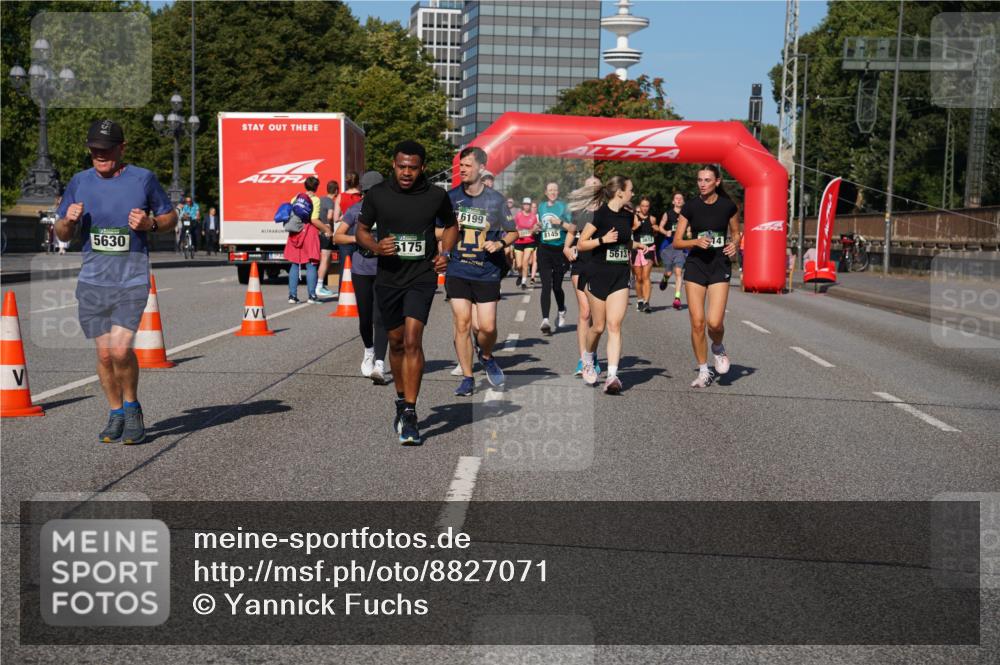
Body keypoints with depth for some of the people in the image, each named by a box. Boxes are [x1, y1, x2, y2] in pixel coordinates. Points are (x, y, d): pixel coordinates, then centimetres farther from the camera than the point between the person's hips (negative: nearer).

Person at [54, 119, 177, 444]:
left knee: (120, 350, -16)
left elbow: (171, 217, 10)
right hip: (92, 281, 3)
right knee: (104, 353, 4)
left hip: (132, 281, -3)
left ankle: (132, 407, 9)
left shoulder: (143, 179, 0)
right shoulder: (79, 182, 8)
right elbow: (62, 234, 14)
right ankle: (116, 414, 23)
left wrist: (150, 224, -11)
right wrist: (69, 220, -9)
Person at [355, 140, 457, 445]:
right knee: (396, 342, 14)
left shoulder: (436, 196, -3)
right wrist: (376, 247, -13)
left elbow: (450, 225, 15)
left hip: (422, 276, -2)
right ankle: (401, 401, 35)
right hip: (388, 278, 2)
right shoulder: (377, 195, -3)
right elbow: (361, 230, 8)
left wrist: (445, 253, -2)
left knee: (412, 341, -17)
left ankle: (410, 414, -14)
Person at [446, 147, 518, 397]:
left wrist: (499, 244, -10)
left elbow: (513, 232, 8)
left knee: (487, 326, -5)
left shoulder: (495, 199, -1)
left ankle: (486, 357, 28)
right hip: (457, 270, 1)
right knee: (462, 323, -3)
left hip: (487, 272, -1)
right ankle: (467, 378, 9)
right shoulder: (451, 197, 3)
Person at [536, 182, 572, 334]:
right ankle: (545, 319, -16)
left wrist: (560, 222, -18)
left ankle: (561, 311, 36)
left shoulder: (563, 207, 0)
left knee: (556, 286, 6)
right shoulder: (541, 206, 11)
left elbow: (572, 228, -5)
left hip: (560, 249, -2)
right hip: (544, 249, 2)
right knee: (546, 285, -10)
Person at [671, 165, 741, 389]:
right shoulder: (690, 207, -1)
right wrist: (696, 241, -17)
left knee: (715, 322, -14)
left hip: (720, 266, -1)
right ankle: (703, 372, 14)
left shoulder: (728, 206, -1)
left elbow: (736, 233, 15)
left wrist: (734, 245, -7)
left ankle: (718, 348, 23)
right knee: (697, 322, -2)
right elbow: (677, 242, 1)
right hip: (696, 265, 1)